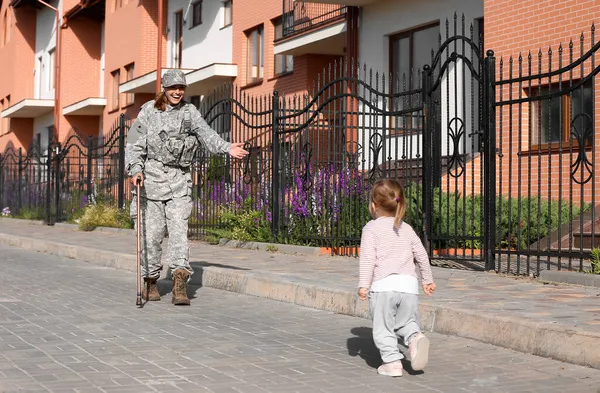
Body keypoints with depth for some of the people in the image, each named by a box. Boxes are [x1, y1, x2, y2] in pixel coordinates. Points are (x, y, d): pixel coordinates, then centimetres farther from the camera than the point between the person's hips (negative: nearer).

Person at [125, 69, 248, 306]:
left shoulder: (190, 112, 8)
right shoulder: (148, 111, 4)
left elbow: (206, 134, -5)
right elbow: (135, 143, 0)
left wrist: (227, 148, -23)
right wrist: (135, 169, -14)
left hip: (179, 179, 1)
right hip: (152, 175, -1)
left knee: (179, 228, -9)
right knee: (152, 231, 2)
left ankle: (180, 285, -17)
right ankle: (150, 280, 16)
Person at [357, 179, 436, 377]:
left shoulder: (371, 228, 2)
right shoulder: (406, 228, 18)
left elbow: (368, 257, -7)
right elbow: (421, 255, 21)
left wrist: (363, 284, -7)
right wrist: (428, 280, 32)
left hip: (383, 286, -4)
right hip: (409, 283, 4)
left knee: (383, 327, 5)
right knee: (406, 321, 16)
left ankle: (392, 362, -2)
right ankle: (415, 338, -14)